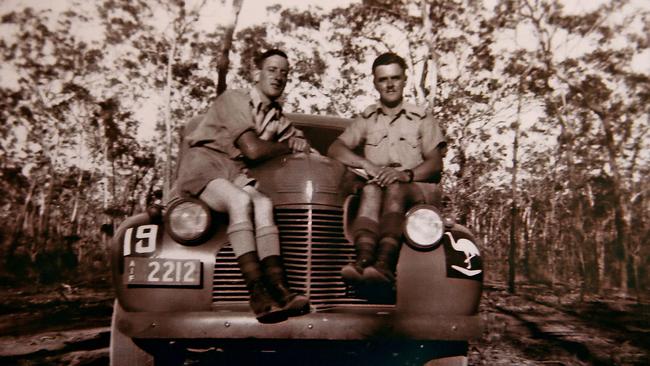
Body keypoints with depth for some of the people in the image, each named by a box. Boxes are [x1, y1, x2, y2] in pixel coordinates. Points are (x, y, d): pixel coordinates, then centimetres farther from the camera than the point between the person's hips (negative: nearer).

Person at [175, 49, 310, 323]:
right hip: (202, 169, -5)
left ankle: (279, 290, -40)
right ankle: (258, 293, -42)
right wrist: (289, 147, 1)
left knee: (263, 204, -28)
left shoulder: (277, 117, 18)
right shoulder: (233, 100, -5)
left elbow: (301, 141, 27)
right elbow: (253, 149, -15)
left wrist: (297, 142, 1)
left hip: (234, 176, 5)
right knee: (240, 201, -36)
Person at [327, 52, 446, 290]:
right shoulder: (367, 119, 19)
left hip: (418, 189, -1)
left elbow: (435, 163, 3)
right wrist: (368, 165, -13)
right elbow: (335, 149, 5)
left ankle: (385, 264, -56)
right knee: (371, 189, -35)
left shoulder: (422, 119, 15)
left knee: (395, 188, -36)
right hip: (379, 192, 2)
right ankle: (363, 259, -56)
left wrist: (407, 174, -19)